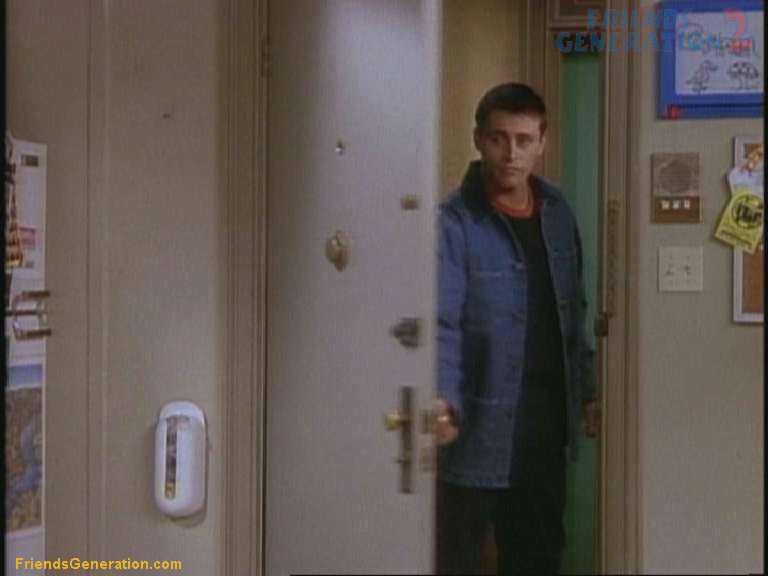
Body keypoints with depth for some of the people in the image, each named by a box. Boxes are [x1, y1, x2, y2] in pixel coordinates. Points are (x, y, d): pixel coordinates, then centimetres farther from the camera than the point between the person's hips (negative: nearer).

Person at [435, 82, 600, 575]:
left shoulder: (557, 214, 5)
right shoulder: (454, 222, -15)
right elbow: (441, 324, -23)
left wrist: (587, 391, 14)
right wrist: (443, 399, -38)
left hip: (547, 422, 6)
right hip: (478, 426, -6)